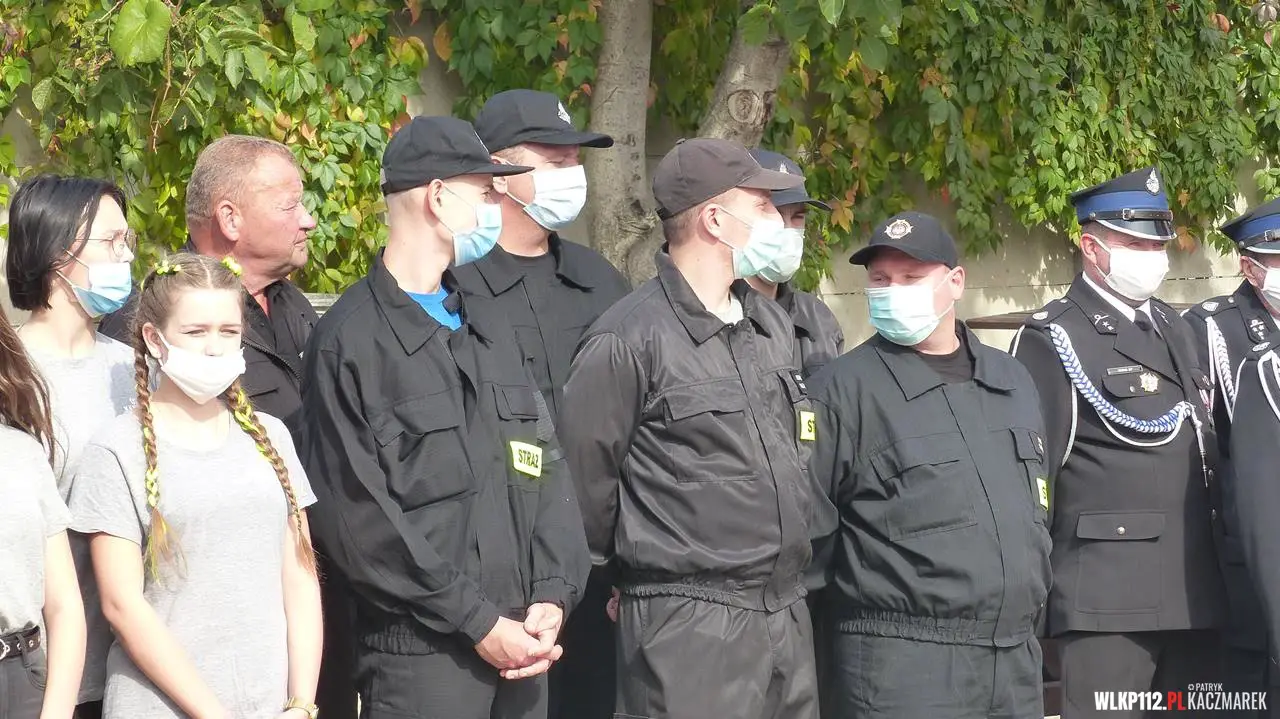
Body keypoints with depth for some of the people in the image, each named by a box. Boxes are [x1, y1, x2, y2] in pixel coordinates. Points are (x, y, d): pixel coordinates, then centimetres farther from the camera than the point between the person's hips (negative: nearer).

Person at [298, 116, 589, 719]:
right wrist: (478, 623, -13)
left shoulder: (489, 324, 16)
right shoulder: (350, 341, -6)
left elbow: (544, 463, 12)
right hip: (419, 657, -6)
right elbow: (359, 518, -12)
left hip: (519, 647, 6)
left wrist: (552, 595, -3)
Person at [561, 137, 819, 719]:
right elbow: (584, 474, -8)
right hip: (688, 625, -8)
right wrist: (635, 568, 3)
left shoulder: (774, 325, 14)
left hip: (789, 613, 8)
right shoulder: (627, 340, -11)